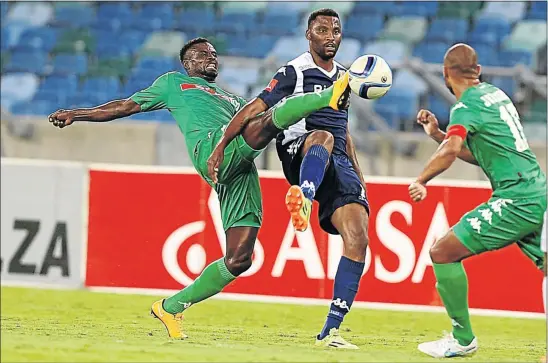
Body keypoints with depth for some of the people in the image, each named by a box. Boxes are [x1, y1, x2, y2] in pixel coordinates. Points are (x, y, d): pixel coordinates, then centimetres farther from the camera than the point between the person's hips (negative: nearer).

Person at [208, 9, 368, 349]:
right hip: (299, 153, -6)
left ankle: (331, 330, -13)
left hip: (338, 165, 6)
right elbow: (255, 108, -6)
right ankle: (304, 197, -76)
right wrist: (222, 143, -16)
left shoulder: (344, 77, 23)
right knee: (322, 137, -42)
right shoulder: (295, 72, 2)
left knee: (357, 239, -13)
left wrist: (359, 178, 29)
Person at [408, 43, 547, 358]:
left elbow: (451, 151, -27)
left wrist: (420, 181, -17)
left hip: (516, 200, -9)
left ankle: (463, 340, 0)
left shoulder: (467, 106, -8)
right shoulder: (495, 93, 17)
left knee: (443, 252, -5)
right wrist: (437, 133, 19)